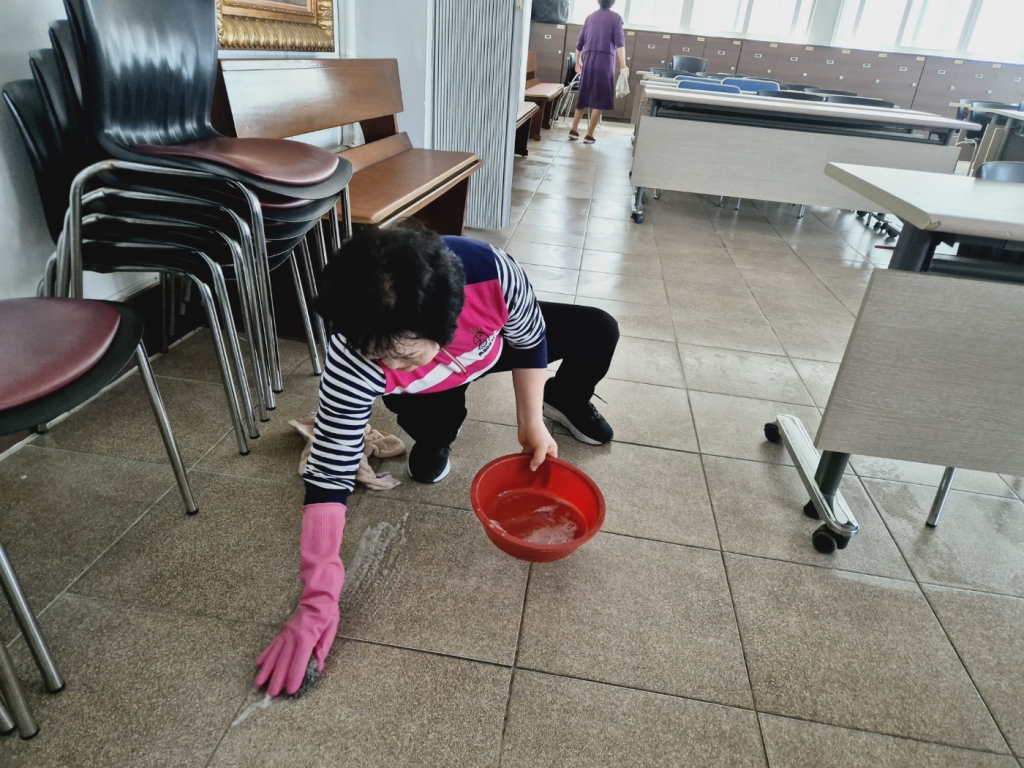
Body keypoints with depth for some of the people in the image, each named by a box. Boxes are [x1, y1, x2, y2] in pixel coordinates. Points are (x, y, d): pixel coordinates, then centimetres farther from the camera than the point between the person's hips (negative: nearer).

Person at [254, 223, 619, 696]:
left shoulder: (493, 274, -43)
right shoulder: (353, 364, -43)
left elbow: (530, 340, -19)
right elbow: (328, 477, -39)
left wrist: (531, 422, -17)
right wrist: (318, 599, -42)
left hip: (491, 344, 2)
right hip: (427, 386, -2)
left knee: (599, 333, -3)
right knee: (432, 422, -33)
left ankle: (564, 400, 31)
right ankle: (435, 439, 8)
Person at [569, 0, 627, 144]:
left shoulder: (590, 17, 15)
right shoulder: (615, 18, 2)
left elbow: (579, 43, 18)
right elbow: (619, 42, -11)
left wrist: (578, 61, 31)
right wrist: (623, 64, -17)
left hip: (588, 61, 4)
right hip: (605, 61, -4)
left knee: (584, 96, 14)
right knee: (600, 99, 0)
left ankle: (574, 130, 10)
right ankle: (589, 135, -3)